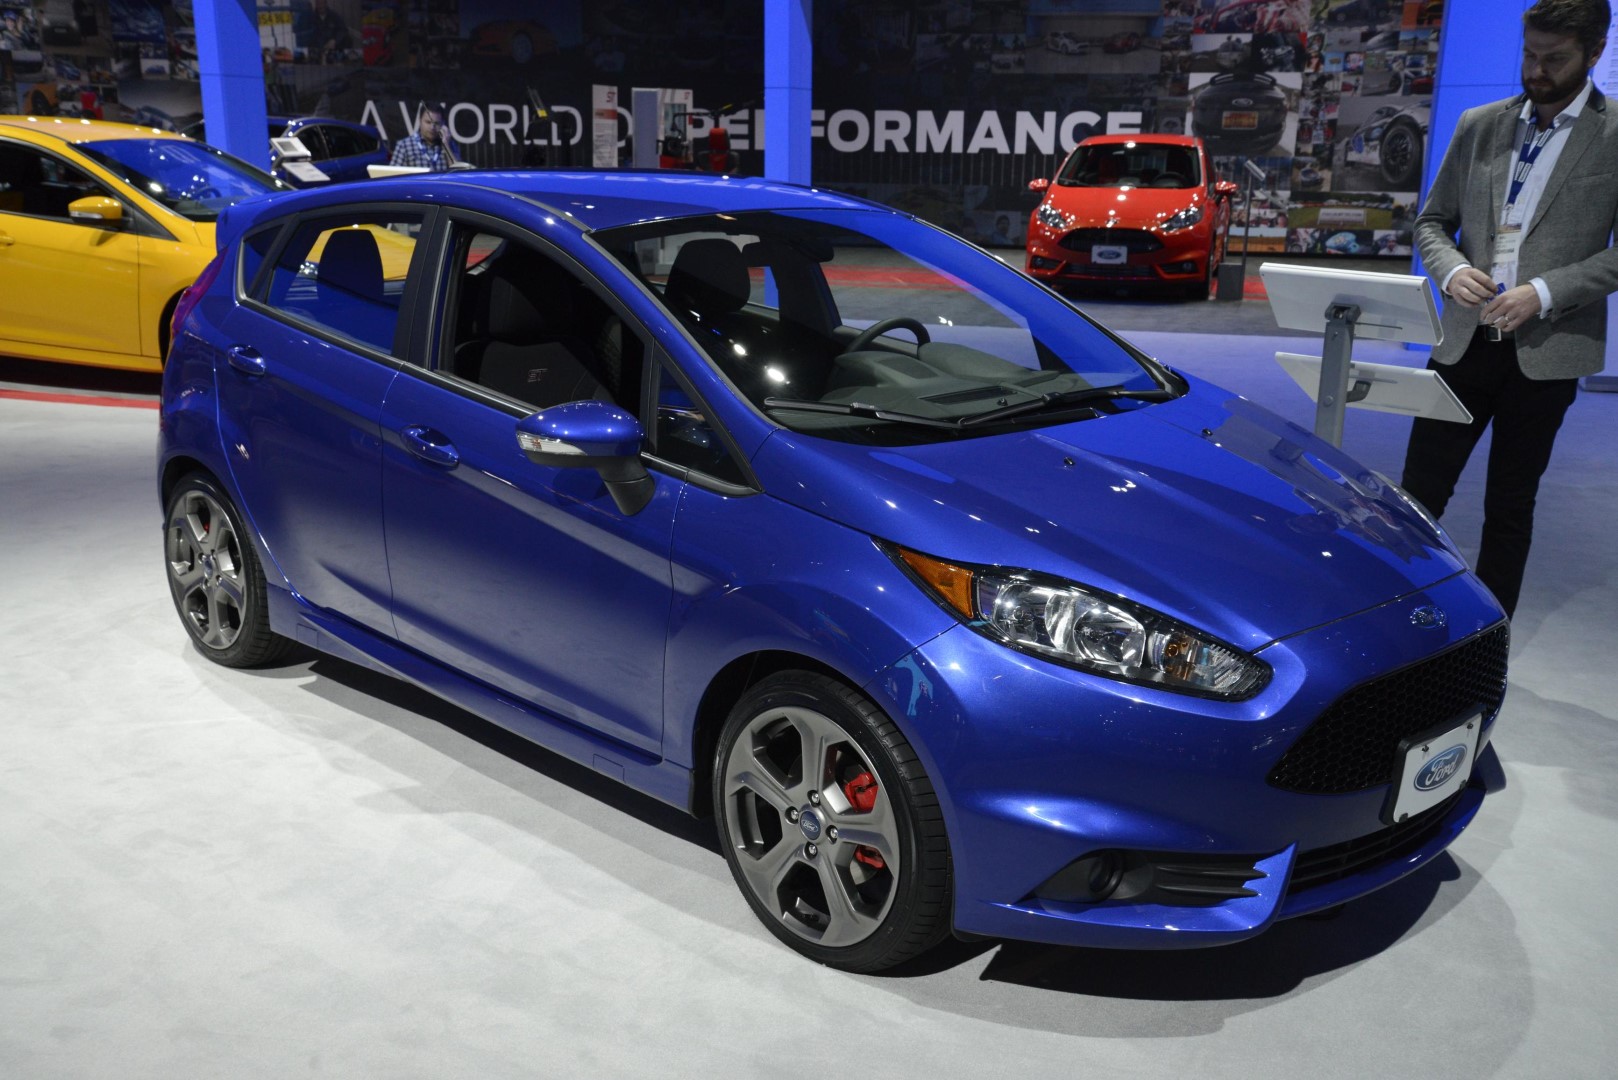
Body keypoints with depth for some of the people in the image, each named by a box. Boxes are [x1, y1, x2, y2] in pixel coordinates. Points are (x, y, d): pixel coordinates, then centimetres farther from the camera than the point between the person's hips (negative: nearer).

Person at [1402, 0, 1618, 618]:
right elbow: (1432, 220, 14)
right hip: (1465, 341, 3)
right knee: (1418, 494, 2)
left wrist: (1545, 293, -17)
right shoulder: (1479, 126, 9)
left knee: (1509, 509, 8)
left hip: (1546, 352, -2)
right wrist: (1451, 269, -7)